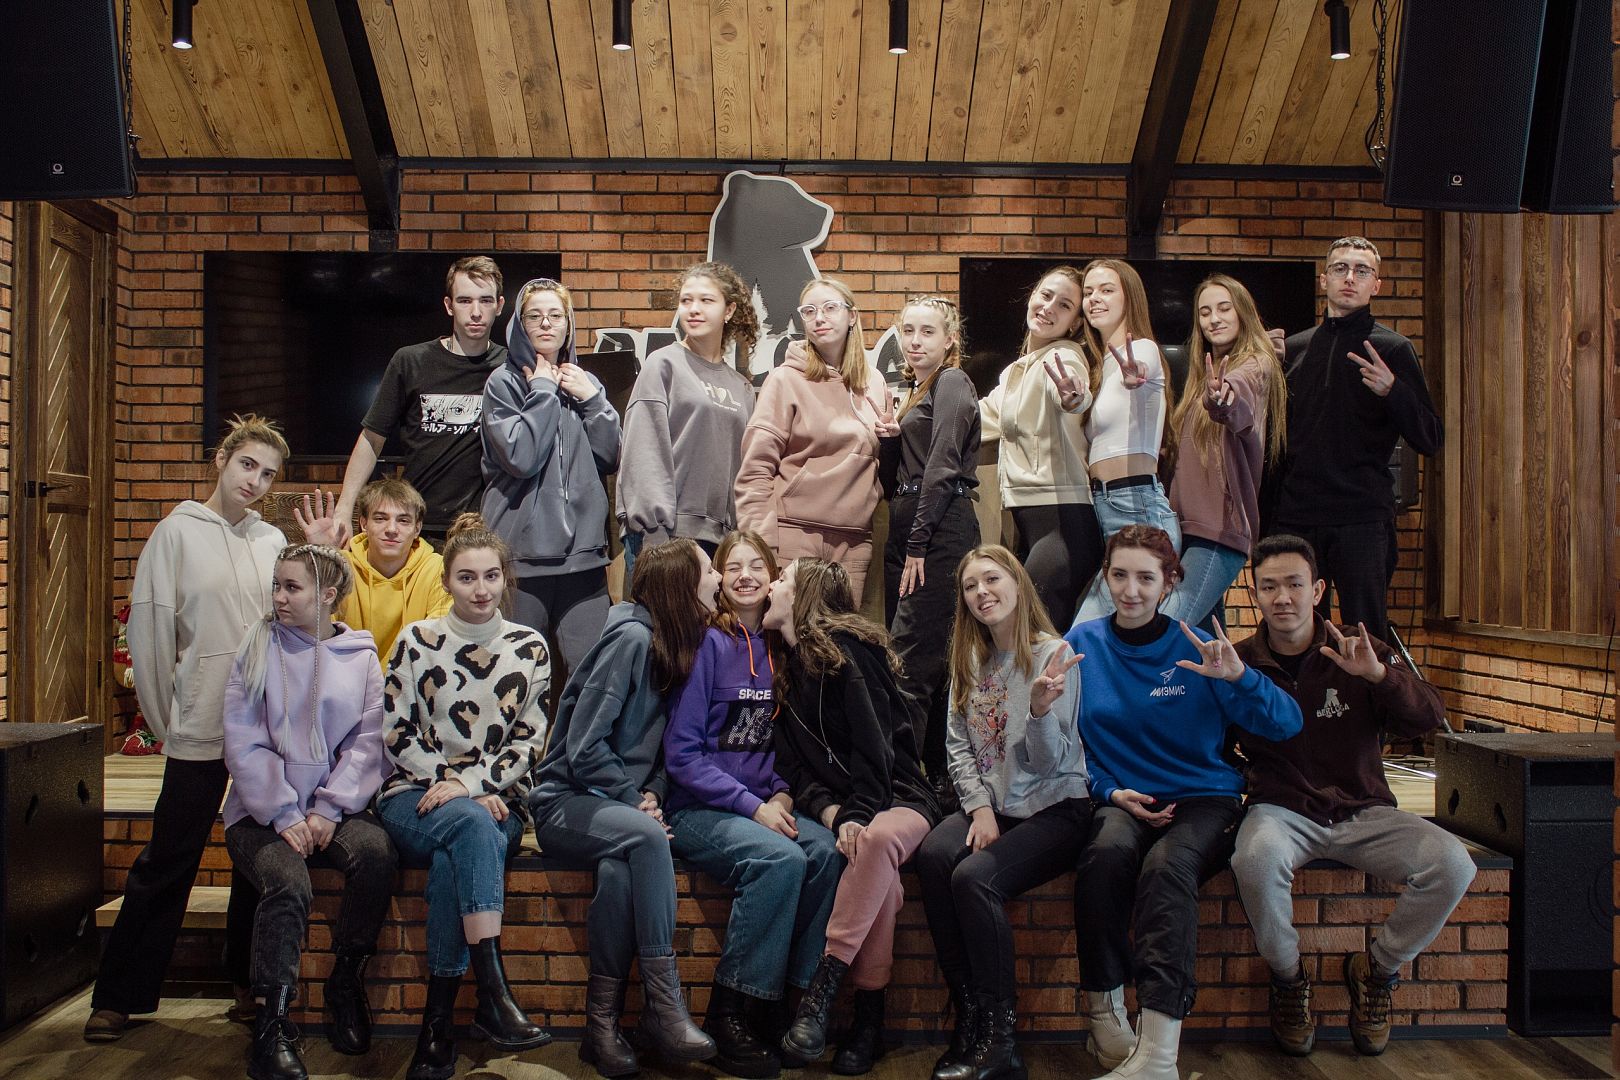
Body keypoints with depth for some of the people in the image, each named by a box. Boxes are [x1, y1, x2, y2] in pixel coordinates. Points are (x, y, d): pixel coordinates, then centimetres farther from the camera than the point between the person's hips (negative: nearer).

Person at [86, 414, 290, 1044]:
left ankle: (251, 980, 26)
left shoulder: (274, 542, 10)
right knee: (167, 863, 3)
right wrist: (164, 715, -1)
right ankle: (118, 995, 17)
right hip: (201, 731, -3)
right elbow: (150, 627, -2)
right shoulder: (179, 532, -1)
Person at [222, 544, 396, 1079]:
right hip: (265, 811, -1)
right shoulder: (256, 649, 6)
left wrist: (329, 810, -12)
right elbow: (244, 743, -1)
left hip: (335, 809, 1)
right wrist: (284, 815, -11)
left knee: (376, 853, -29)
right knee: (288, 883, -30)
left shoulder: (360, 656, 8)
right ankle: (271, 1023, -16)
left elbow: (368, 740, 1)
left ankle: (345, 984, -8)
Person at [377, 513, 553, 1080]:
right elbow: (396, 734, 1)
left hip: (496, 802, 1)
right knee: (473, 825, -36)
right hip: (415, 798, -1)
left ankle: (438, 1021, -28)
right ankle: (493, 994, -41)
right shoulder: (417, 641, 6)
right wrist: (450, 784, -11)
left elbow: (528, 740, 3)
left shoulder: (529, 648, 8)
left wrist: (470, 783, -12)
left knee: (452, 860, -34)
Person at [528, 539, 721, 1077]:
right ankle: (664, 1006, -29)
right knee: (645, 837, -36)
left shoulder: (673, 646, 12)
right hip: (566, 803, -6)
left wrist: (652, 793, -1)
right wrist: (634, 803, -13)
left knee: (619, 870, -30)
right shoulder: (631, 637, -13)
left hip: (616, 805, 6)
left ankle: (603, 1023, -22)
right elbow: (582, 747, -16)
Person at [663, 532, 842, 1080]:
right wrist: (753, 807, -17)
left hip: (763, 805, 5)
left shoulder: (775, 649, 10)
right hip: (698, 809, -5)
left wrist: (781, 795, -2)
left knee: (825, 850, -24)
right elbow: (682, 754, -11)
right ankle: (729, 1014, -17)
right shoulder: (708, 644, -7)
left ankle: (795, 996, -12)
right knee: (780, 859, -31)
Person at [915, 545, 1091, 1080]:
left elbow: (1049, 762, -11)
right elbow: (958, 744, 7)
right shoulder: (969, 660, 10)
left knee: (974, 876, -30)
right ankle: (970, 1020, -17)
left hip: (1053, 809, -5)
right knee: (933, 854, -26)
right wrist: (980, 807, -7)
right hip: (990, 807, 5)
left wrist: (1041, 709, -30)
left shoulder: (1053, 655, -8)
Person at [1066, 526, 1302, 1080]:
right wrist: (1112, 792, -6)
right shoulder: (1083, 643, 4)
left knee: (1167, 865, -34)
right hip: (1121, 800, 1)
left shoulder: (1195, 649, -2)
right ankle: (1103, 1013, -19)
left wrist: (1239, 676, -25)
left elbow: (1287, 724, -7)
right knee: (1107, 852, -34)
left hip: (1204, 799, -1)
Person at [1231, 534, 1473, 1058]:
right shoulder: (1240, 662, 2)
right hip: (1283, 812, -2)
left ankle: (1376, 969, 4)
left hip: (1363, 812, 2)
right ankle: (1287, 976, -5)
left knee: (1453, 863, -24)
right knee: (1257, 858, -37)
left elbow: (1431, 719, -6)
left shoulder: (1362, 654, 5)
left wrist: (1380, 675, -24)